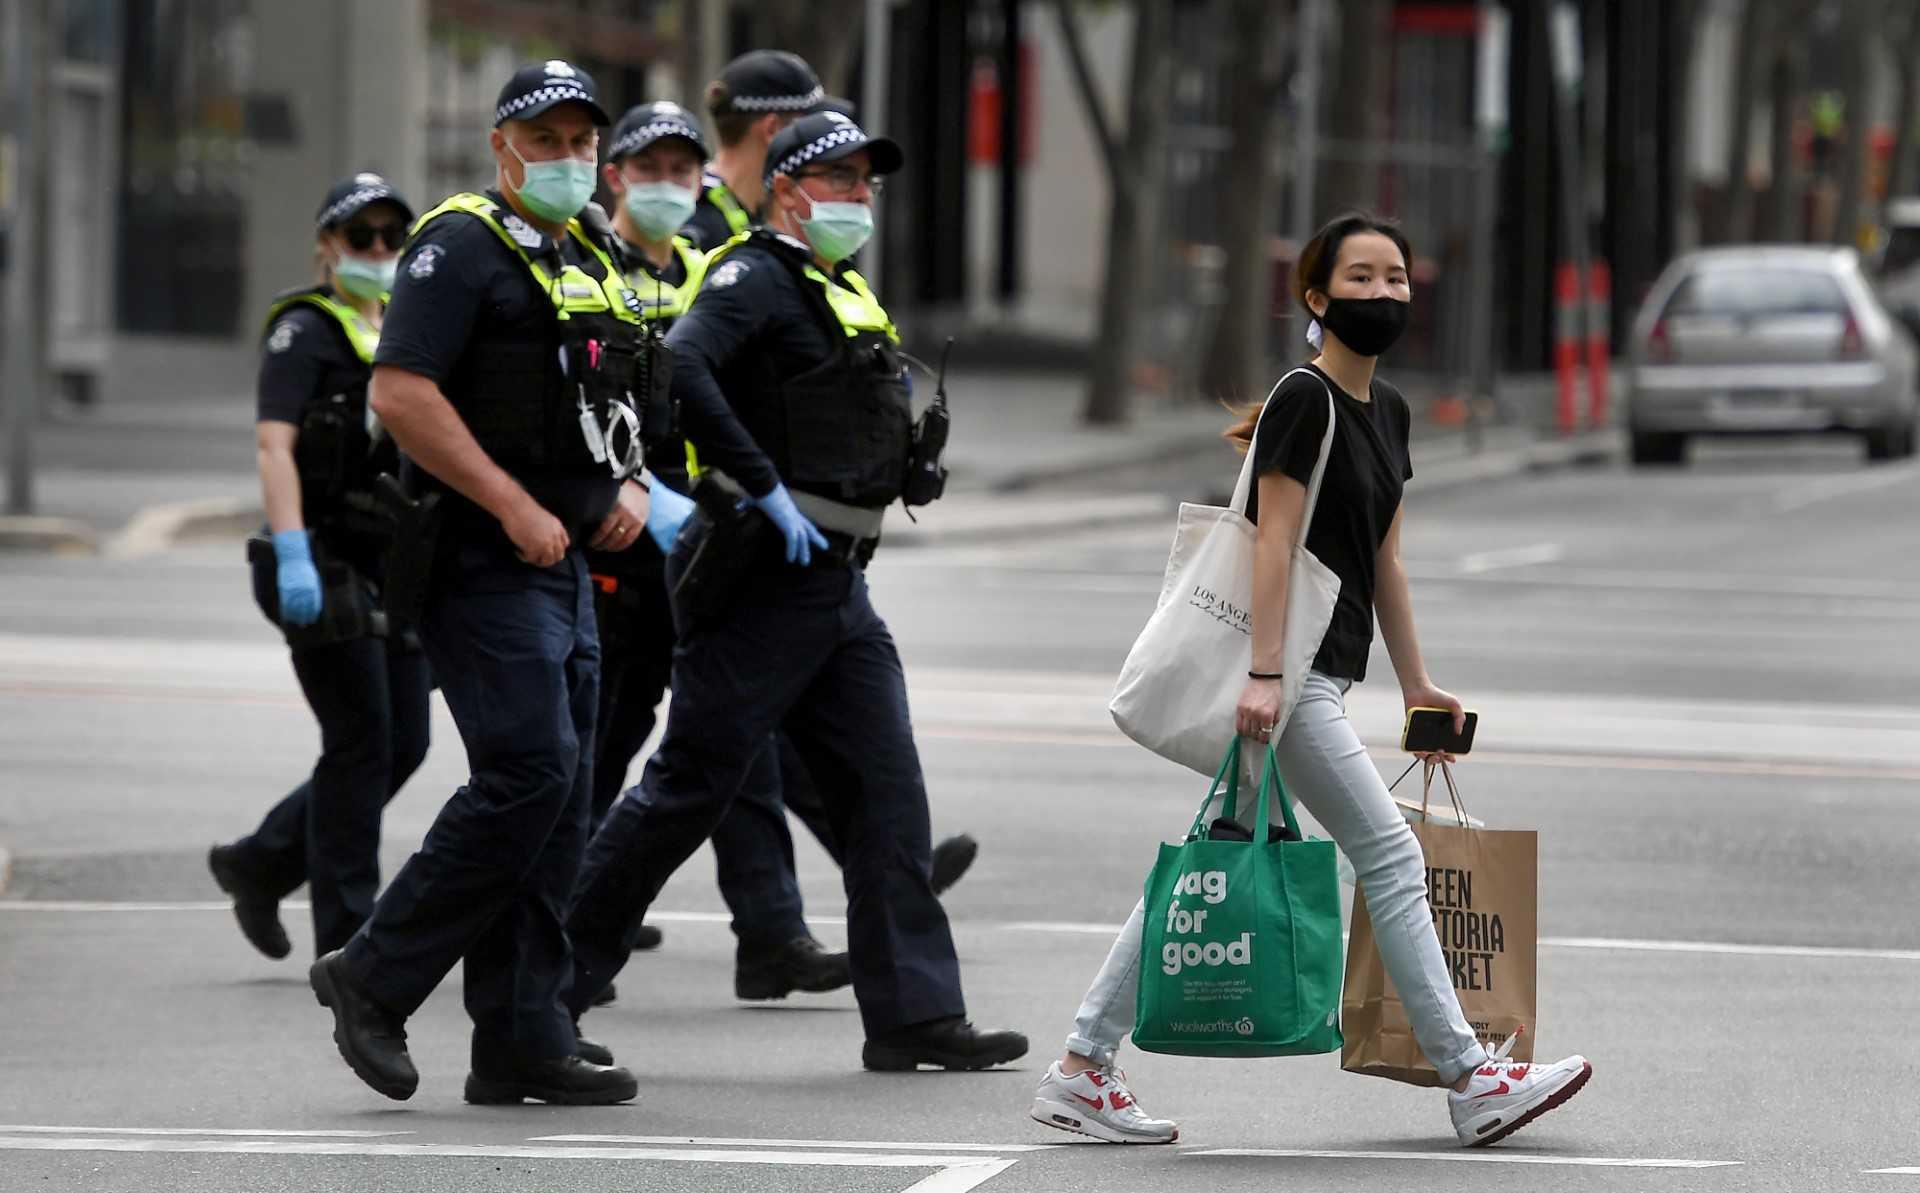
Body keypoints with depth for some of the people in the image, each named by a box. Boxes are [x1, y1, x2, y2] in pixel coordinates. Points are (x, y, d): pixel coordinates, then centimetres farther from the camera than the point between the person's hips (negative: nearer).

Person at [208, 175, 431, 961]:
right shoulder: (304, 333, -6)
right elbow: (274, 445, -16)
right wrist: (292, 556, -27)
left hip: (392, 570, 8)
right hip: (327, 570, -8)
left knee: (403, 746, 6)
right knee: (361, 743, -7)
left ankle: (261, 865, 21)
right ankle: (347, 940, -2)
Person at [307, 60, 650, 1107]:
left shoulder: (590, 265, 20)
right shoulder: (463, 248, -8)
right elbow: (400, 393, -18)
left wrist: (628, 488, 11)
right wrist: (515, 507, -20)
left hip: (562, 566, 9)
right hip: (483, 563, -9)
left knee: (557, 801, 6)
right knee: (530, 775, -17)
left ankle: (523, 1042, 8)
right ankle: (376, 978, -7)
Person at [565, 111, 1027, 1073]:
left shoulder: (846, 296, 20)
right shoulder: (755, 279, -10)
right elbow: (677, 370, -28)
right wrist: (766, 489, -26)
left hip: (837, 587, 9)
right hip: (763, 585, -9)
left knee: (886, 791, 2)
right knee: (693, 785, -4)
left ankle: (914, 1013, 0)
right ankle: (551, 983, 6)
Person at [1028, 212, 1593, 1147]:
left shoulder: (1387, 411, 16)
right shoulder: (1305, 401, -11)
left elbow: (1382, 559, 21)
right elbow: (1275, 542, -16)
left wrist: (1415, 683, 21)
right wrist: (1265, 675, -22)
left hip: (1322, 675, 9)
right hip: (1287, 669, -9)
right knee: (1391, 859, -8)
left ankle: (1082, 1070, 10)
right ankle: (1471, 1083, -4)